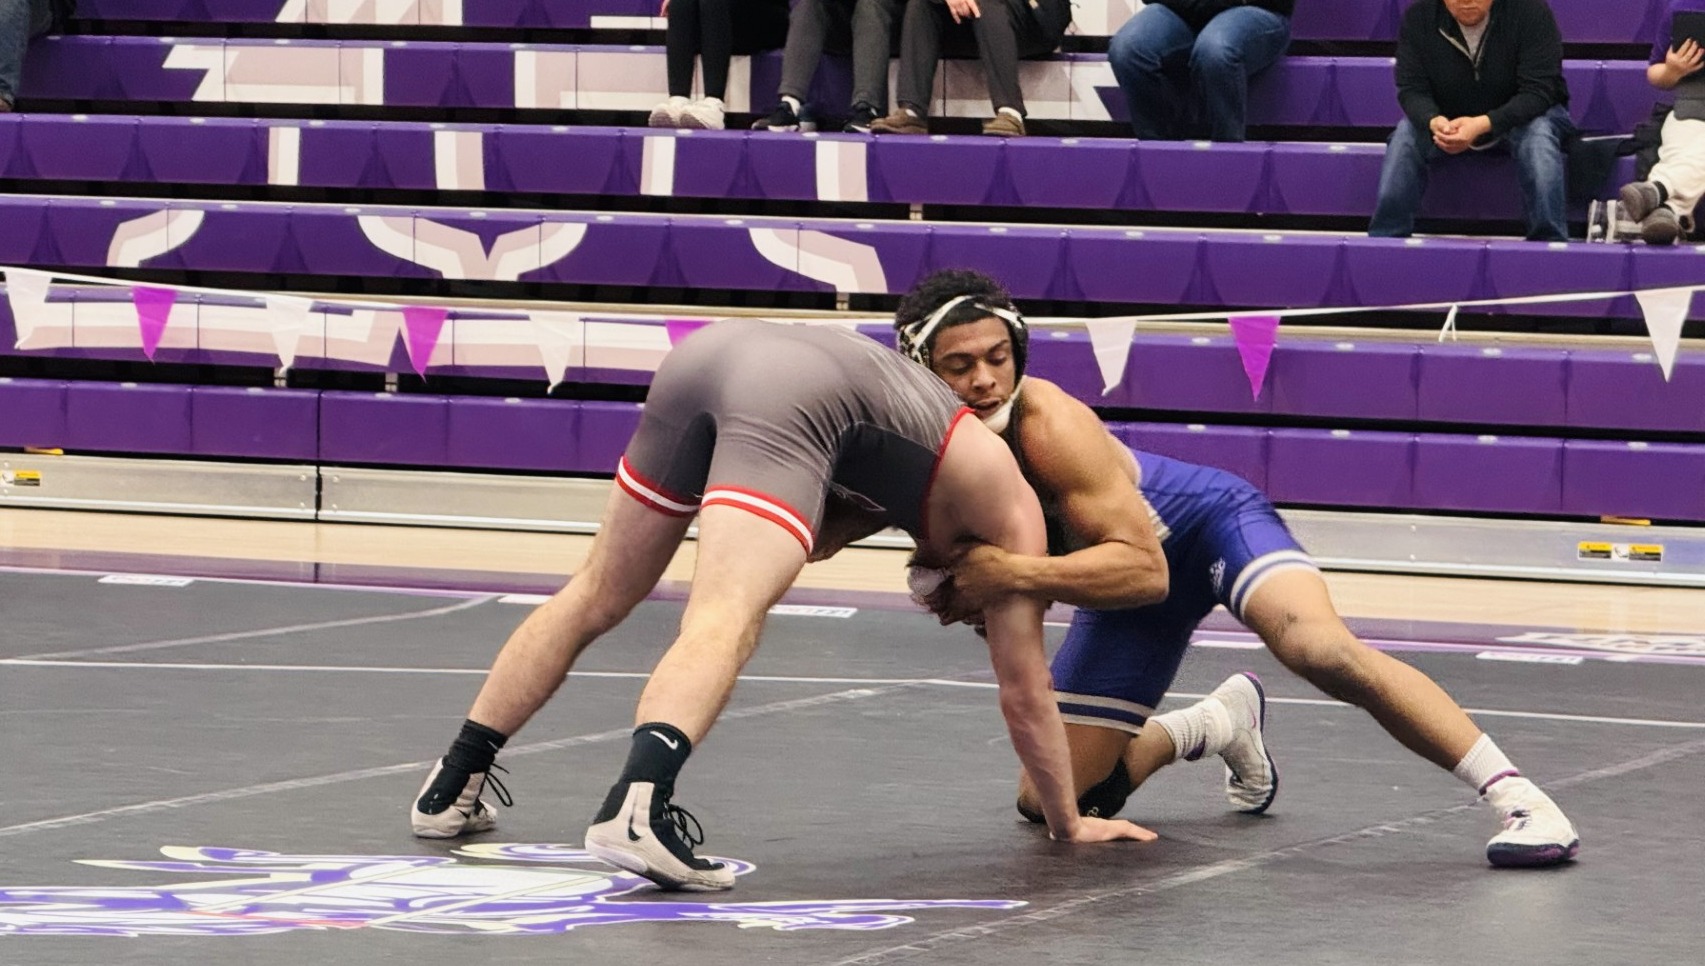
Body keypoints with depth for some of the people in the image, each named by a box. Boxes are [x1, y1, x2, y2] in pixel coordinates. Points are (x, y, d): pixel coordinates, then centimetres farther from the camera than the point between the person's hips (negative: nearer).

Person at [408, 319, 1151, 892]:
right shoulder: (1012, 513, 22)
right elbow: (1026, 693, 24)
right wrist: (1068, 824, 33)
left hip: (712, 346, 7)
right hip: (795, 390, -7)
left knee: (598, 598, 19)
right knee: (724, 624, -22)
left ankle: (451, 789, 21)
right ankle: (638, 807, -47)